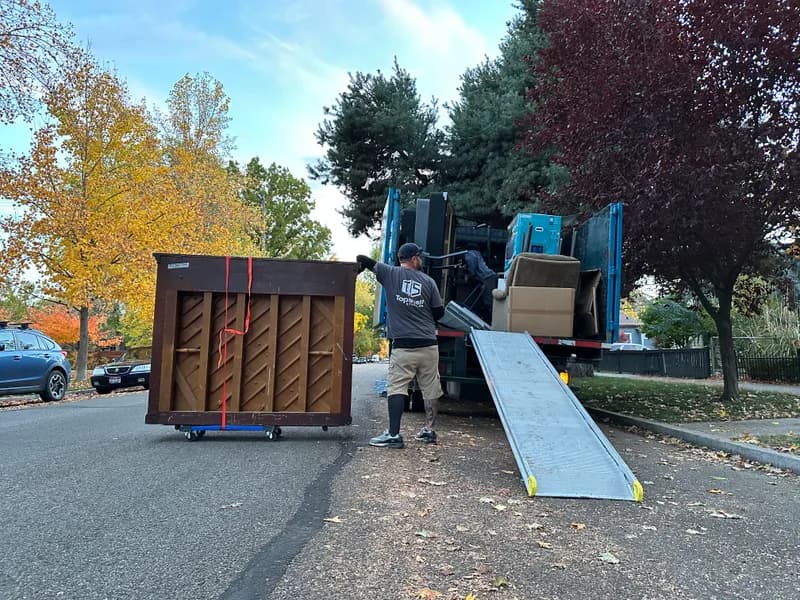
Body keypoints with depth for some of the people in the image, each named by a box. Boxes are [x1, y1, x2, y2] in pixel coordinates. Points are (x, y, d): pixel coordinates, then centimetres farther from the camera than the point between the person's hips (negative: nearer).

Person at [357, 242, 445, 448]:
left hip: (403, 346, -2)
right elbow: (439, 312, 9)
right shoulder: (428, 281, 5)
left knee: (397, 388, -2)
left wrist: (359, 268, 25)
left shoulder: (390, 274, 0)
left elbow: (362, 260, 4)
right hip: (429, 346, 3)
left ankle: (393, 435, -7)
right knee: (431, 389, 12)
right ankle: (429, 430, 22)